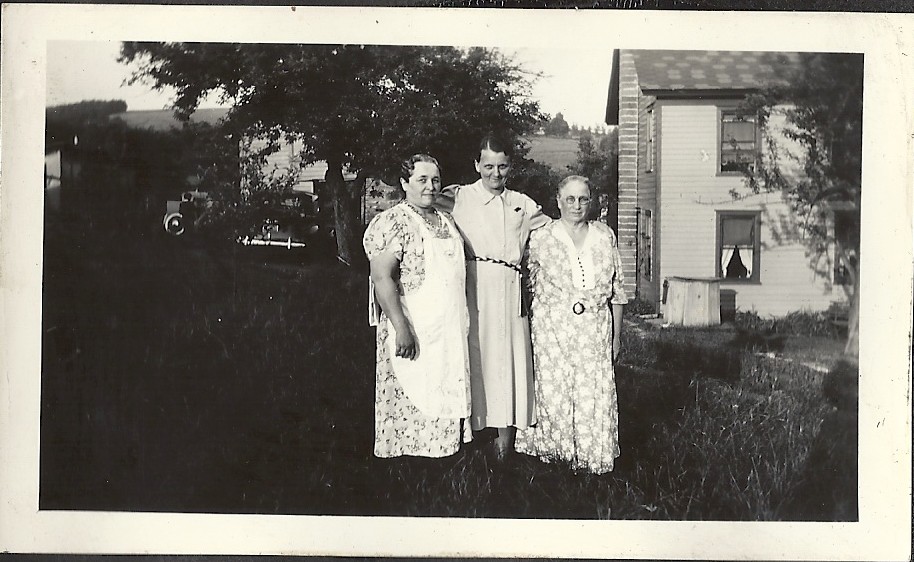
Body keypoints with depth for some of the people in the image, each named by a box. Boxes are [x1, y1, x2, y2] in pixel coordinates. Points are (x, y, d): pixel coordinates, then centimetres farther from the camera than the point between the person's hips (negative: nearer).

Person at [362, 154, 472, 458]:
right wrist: (402, 328, -24)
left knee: (446, 401, 10)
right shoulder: (391, 223, -11)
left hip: (450, 335, 8)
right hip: (414, 335, -8)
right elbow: (382, 278, -18)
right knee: (412, 405, -3)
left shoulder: (446, 221, 15)